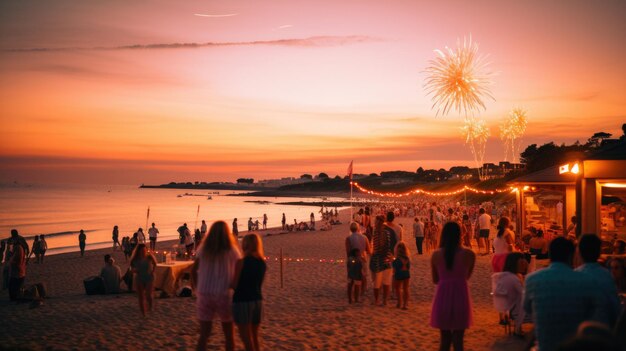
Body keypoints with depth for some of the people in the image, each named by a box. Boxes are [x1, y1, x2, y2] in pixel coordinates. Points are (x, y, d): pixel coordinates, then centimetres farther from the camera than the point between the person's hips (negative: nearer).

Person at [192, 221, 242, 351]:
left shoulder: (203, 249, 2)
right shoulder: (232, 250, -4)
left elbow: (193, 271, 2)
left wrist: (197, 288, 10)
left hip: (204, 294, 2)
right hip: (224, 295, -2)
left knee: (204, 334, 5)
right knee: (228, 334, 14)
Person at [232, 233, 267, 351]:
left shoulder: (242, 261, -12)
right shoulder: (263, 262, 6)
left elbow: (234, 285, -11)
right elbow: (256, 282, 11)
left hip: (242, 301, -6)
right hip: (258, 300, 6)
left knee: (247, 341, 1)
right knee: (254, 338, 18)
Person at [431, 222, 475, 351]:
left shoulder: (436, 255, -3)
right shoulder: (468, 254, -6)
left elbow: (435, 280, 8)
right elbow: (467, 276, 10)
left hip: (443, 297, 1)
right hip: (460, 297, -1)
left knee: (444, 339, 15)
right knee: (458, 340, 7)